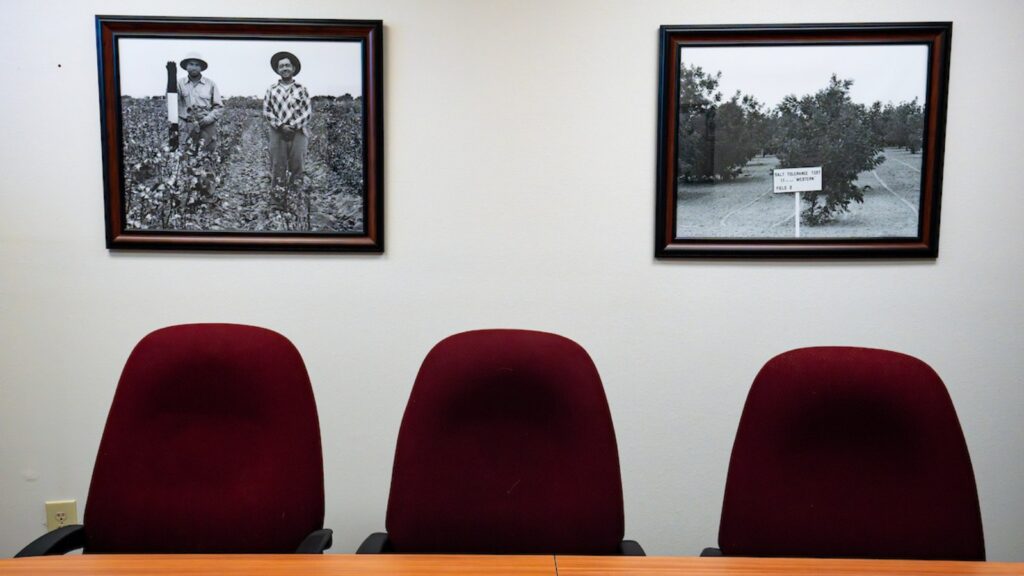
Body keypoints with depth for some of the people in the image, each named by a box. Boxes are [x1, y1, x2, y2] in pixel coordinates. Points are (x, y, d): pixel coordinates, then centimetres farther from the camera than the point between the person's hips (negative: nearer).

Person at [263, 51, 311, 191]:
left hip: (298, 132, 0)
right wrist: (281, 126, -8)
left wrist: (293, 126, -10)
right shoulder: (272, 89, 7)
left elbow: (308, 112, 1)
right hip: (277, 132, 1)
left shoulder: (301, 89, 5)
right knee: (277, 164, 1)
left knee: (297, 164, 0)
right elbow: (266, 111, 5)